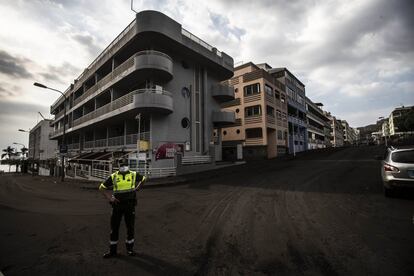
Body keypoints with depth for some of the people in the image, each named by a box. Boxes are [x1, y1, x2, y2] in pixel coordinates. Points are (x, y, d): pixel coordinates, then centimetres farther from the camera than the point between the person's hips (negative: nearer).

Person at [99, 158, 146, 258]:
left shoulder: (133, 175, -3)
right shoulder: (113, 176, -3)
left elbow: (144, 179, 16)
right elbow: (101, 187, 5)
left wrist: (137, 188, 7)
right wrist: (109, 198, -5)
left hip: (130, 205, 0)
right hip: (117, 205, 1)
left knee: (130, 227, 8)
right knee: (114, 228, 8)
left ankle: (130, 249, 26)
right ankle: (112, 251, 25)